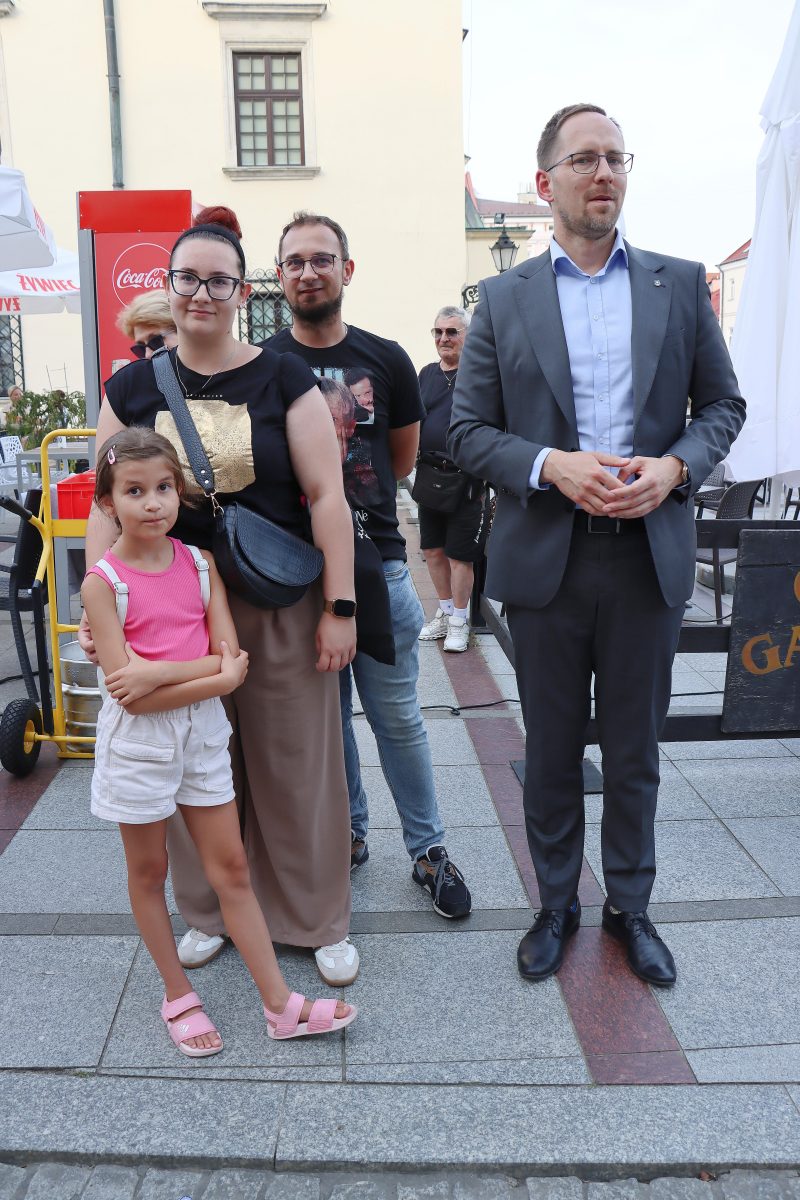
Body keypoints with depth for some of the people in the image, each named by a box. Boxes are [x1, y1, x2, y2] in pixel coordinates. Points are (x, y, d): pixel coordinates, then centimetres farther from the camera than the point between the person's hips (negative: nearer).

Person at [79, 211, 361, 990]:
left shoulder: (283, 380, -1)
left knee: (297, 766, 7)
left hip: (279, 609, -2)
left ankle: (319, 920, 26)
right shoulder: (132, 388, 6)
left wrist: (339, 607, -9)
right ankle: (209, 913, 35)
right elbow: (107, 506, 7)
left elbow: (326, 496, -5)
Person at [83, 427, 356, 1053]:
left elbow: (233, 660, -10)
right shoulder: (104, 582, -12)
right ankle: (179, 997, 32)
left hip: (203, 732, 3)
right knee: (148, 871, 13)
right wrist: (213, 676, -20)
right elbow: (128, 691, -18)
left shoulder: (200, 565, -1)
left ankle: (281, 1005, 18)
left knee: (231, 867, 9)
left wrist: (157, 672, -21)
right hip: (137, 741, -3)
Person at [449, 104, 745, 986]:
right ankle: (556, 904, 32)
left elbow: (721, 404, 8)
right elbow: (469, 430, 1)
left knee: (634, 749, 13)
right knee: (551, 749, 12)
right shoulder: (503, 299, 3)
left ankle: (631, 907, 33)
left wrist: (673, 467, -12)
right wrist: (550, 466, -16)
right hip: (545, 556, 0)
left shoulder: (680, 284, 7)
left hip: (648, 551, 1)